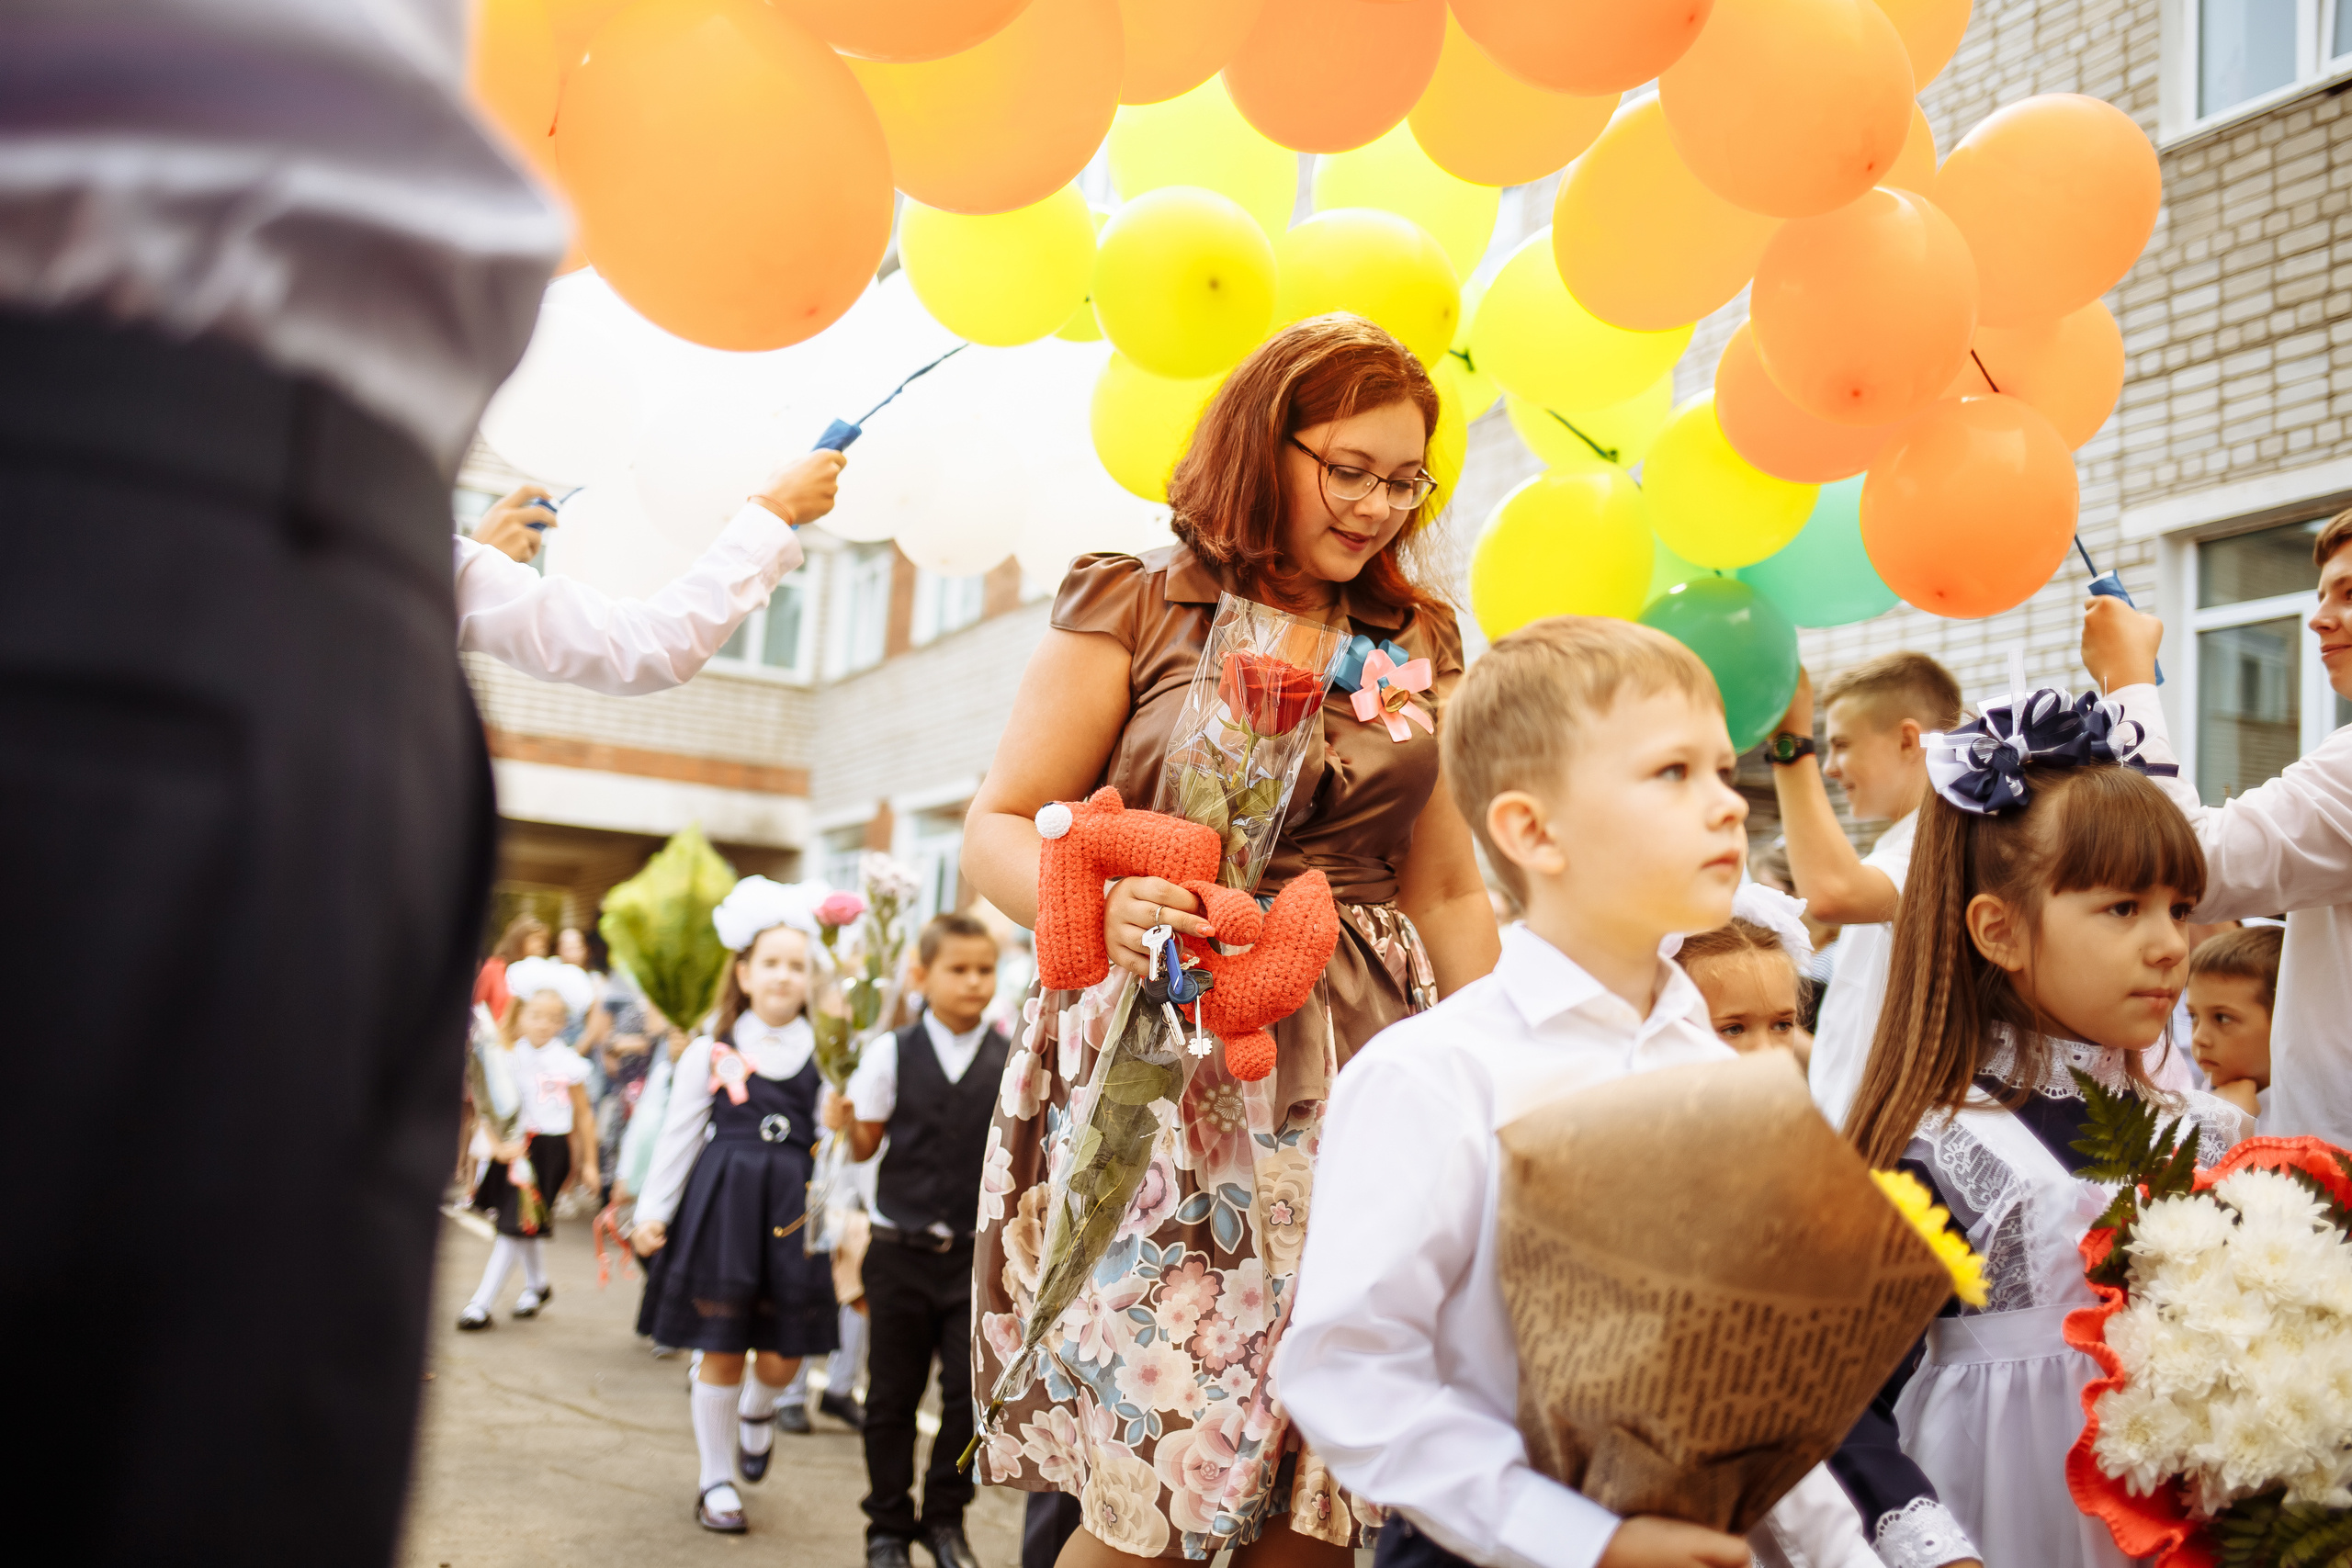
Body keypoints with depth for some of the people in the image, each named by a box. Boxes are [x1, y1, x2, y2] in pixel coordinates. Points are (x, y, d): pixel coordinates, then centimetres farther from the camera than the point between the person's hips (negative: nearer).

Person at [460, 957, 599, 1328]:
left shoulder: (568, 1064, -8)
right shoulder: (509, 1058, -2)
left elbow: (583, 1117, 0)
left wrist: (589, 1163, 3)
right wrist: (498, 1144, -20)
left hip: (550, 1148, -4)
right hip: (512, 1146, 4)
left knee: (516, 1225, -5)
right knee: (526, 1225, 16)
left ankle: (482, 1303, 2)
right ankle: (538, 1285, 40)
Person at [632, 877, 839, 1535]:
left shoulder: (824, 1055, 3)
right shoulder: (711, 1052, 1)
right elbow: (679, 1135, 6)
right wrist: (653, 1210, 2)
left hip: (794, 1208, 1)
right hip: (722, 1204, -1)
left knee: (782, 1356, 2)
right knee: (721, 1352, 5)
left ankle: (757, 1410, 39)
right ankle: (717, 1481, 23)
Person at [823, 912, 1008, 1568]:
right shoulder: (890, 1053, -2)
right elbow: (866, 1145, 4)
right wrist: (845, 1123, -16)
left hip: (979, 1251, 0)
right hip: (901, 1249, 0)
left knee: (971, 1391, 1)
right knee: (893, 1395, 9)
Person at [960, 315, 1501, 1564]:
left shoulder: (1419, 644, 16)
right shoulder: (1131, 606, 3)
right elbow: (996, 830, 0)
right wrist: (1096, 904, -20)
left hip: (1357, 1077, 4)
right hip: (1160, 1066, -3)